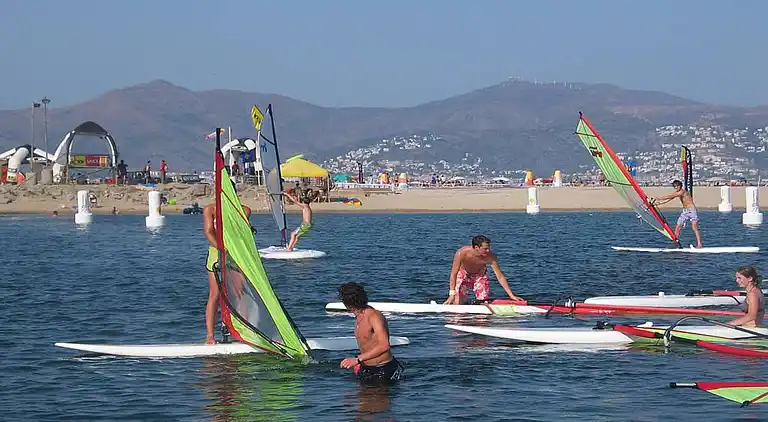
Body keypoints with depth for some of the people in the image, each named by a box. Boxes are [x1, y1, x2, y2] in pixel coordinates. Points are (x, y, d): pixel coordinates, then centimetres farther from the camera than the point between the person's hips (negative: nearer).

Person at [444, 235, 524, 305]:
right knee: (457, 304, -11)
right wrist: (452, 294, -31)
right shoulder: (462, 253, -37)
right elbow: (454, 274, -27)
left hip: (480, 275, 1)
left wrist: (511, 295, -24)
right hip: (463, 275, -1)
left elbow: (500, 276, -23)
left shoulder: (491, 257, -32)